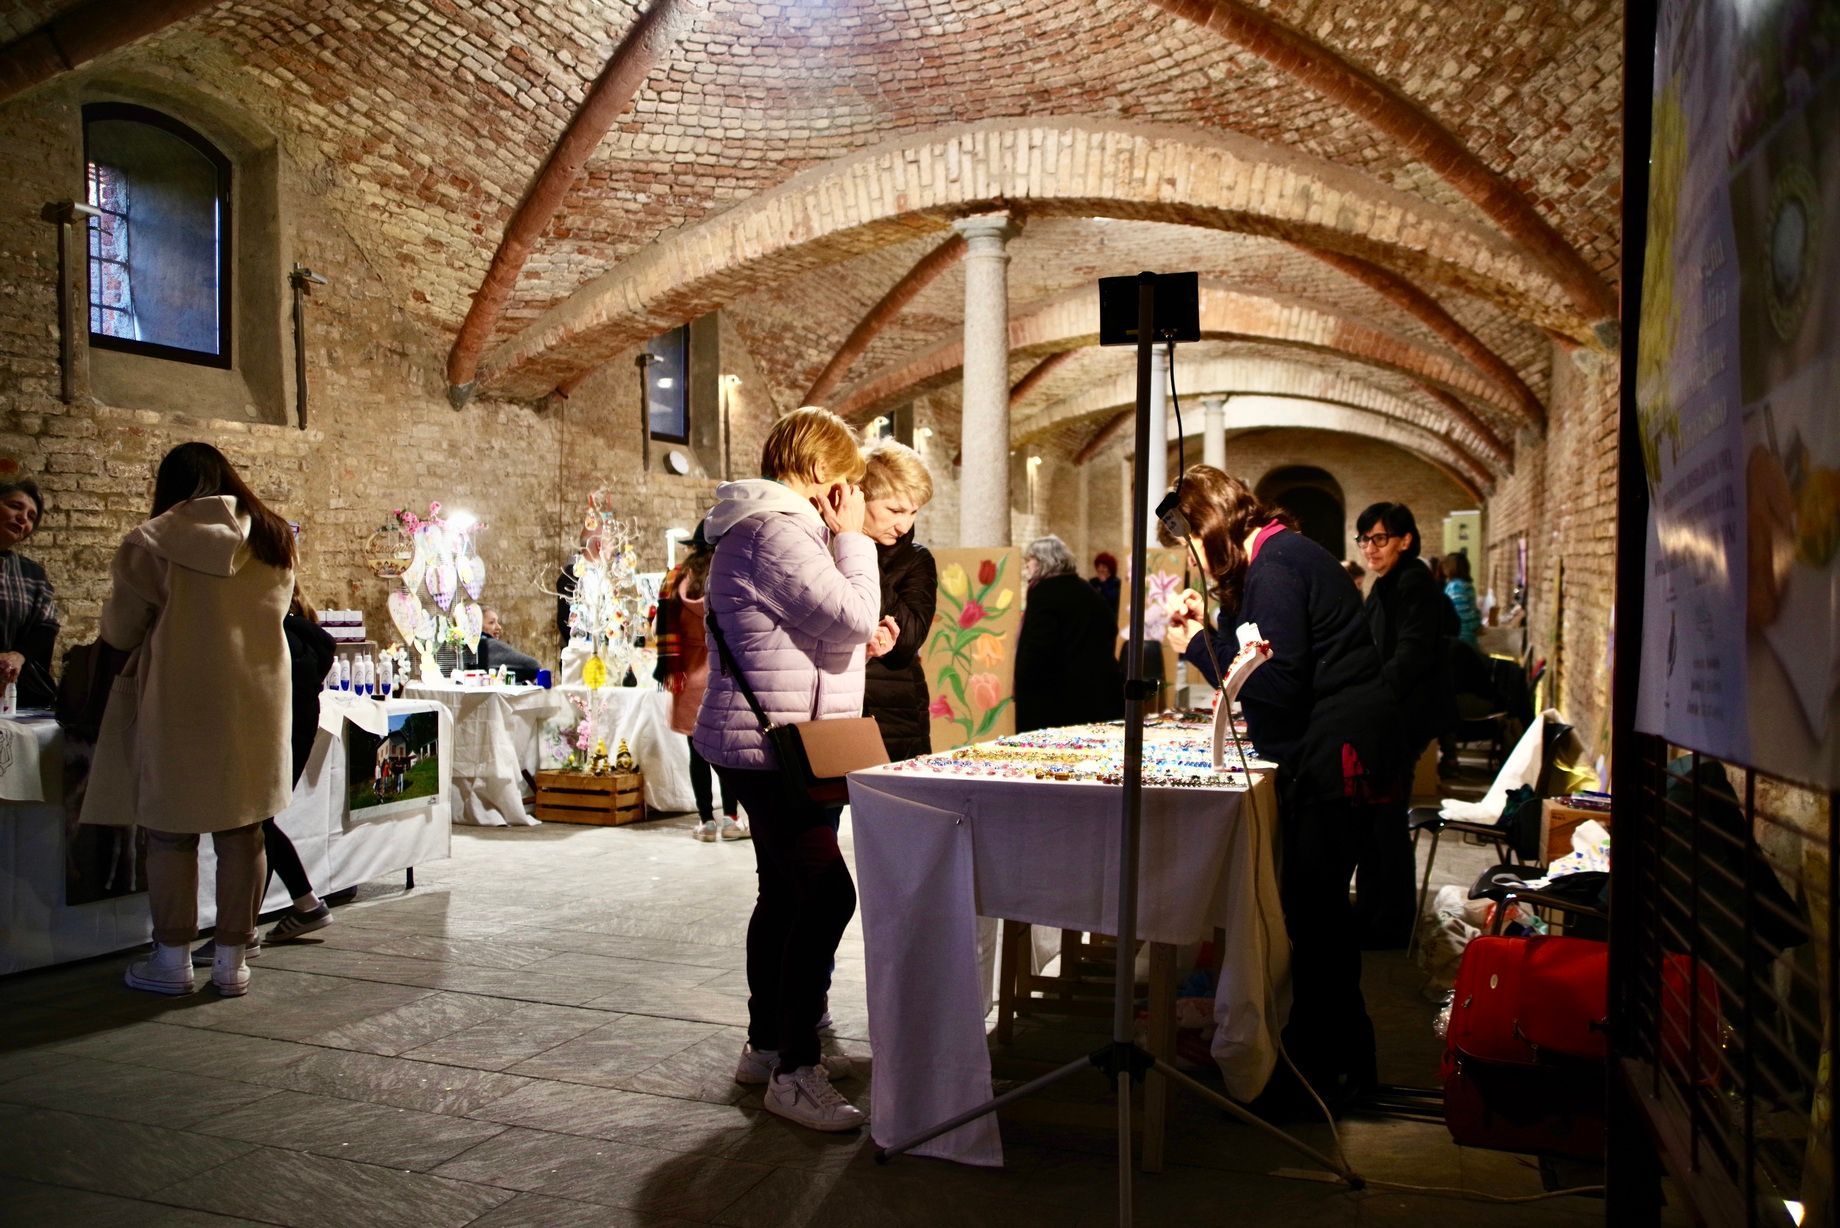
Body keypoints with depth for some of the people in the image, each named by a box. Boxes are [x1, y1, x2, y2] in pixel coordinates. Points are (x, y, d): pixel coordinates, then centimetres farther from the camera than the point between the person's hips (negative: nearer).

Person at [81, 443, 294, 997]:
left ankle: (173, 958, 16)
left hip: (180, 705, -3)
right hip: (256, 701, 3)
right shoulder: (274, 540, 4)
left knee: (171, 831, 9)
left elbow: (119, 631, 1)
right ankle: (232, 959, 14)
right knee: (241, 831, 8)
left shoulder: (152, 543, -6)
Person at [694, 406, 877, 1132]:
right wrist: (852, 538, -8)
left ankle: (767, 1045, 27)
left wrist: (856, 638, 11)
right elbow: (853, 618, -19)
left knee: (785, 894, 16)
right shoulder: (775, 532, -18)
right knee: (826, 894, -13)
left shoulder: (768, 526, 18)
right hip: (773, 749, -12)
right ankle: (794, 1073, -6)